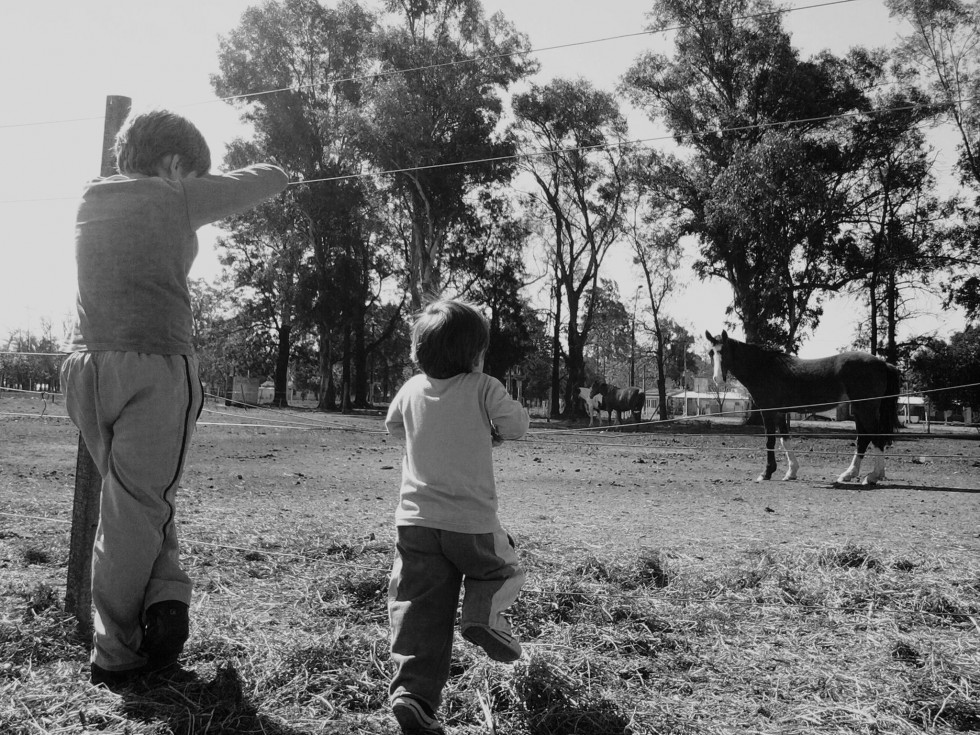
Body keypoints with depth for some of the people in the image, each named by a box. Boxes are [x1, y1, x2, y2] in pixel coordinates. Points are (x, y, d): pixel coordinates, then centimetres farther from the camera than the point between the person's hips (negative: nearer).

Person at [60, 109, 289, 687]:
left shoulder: (90, 201, 17)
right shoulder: (177, 198, 1)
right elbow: (273, 180, 8)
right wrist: (271, 172, 29)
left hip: (88, 363, 6)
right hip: (154, 363, -6)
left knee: (134, 500, 18)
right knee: (138, 509, 2)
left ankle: (163, 597, 6)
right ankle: (114, 654, 8)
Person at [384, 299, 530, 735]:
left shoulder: (412, 389, 6)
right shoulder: (483, 389, -8)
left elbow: (393, 426, 23)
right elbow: (517, 425, -1)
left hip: (415, 518, 4)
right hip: (472, 522, -3)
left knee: (421, 610, 5)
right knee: (503, 569, 23)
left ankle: (413, 691, -8)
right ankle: (483, 613, -5)